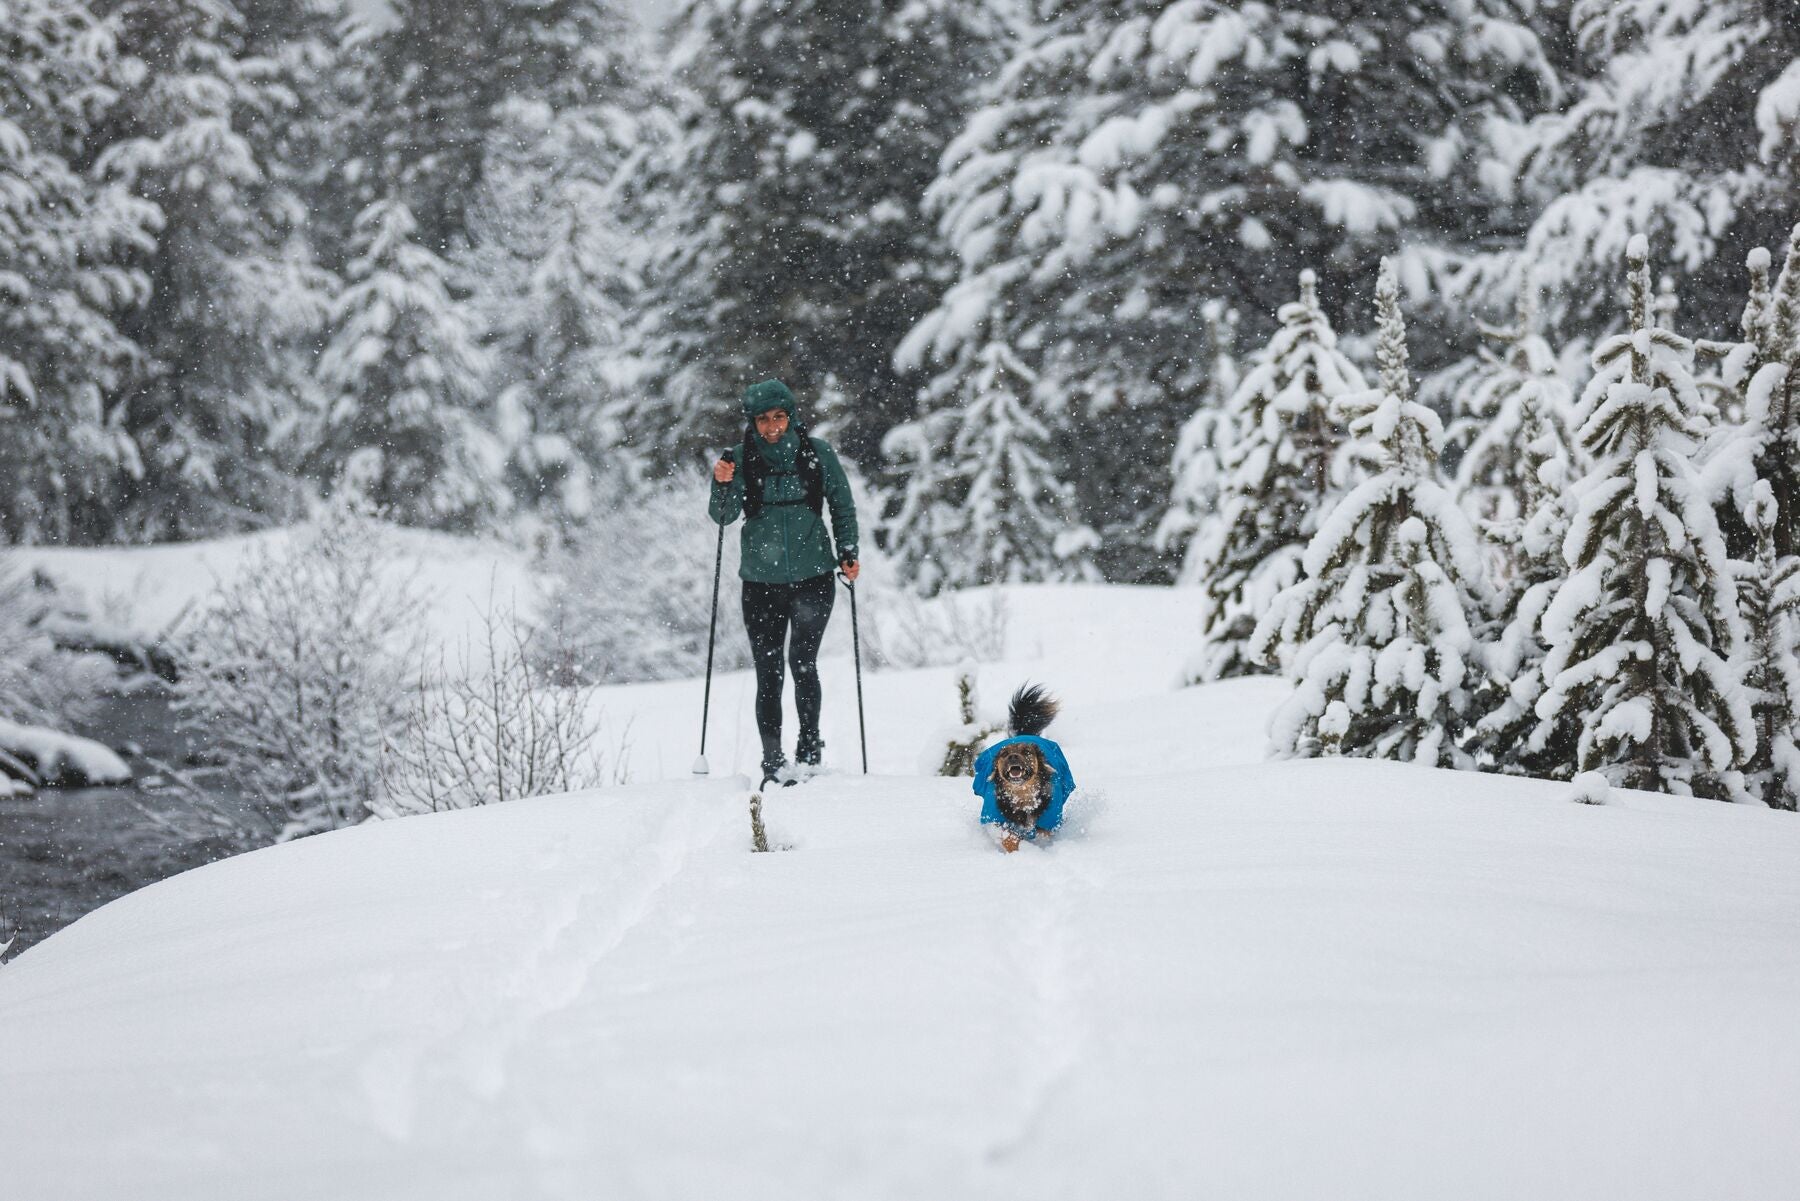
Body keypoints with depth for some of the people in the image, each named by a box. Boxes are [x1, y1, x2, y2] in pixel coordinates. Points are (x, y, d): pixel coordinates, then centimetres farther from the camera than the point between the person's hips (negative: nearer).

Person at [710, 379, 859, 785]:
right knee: (768, 675, 1)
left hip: (812, 578, -1)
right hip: (761, 583, 1)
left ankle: (809, 745, 5)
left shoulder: (816, 453, -1)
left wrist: (847, 552, 2)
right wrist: (723, 485, -26)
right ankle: (772, 763, 8)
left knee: (802, 662, -13)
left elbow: (842, 505, 11)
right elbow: (724, 516, -7)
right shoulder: (742, 459, -1)